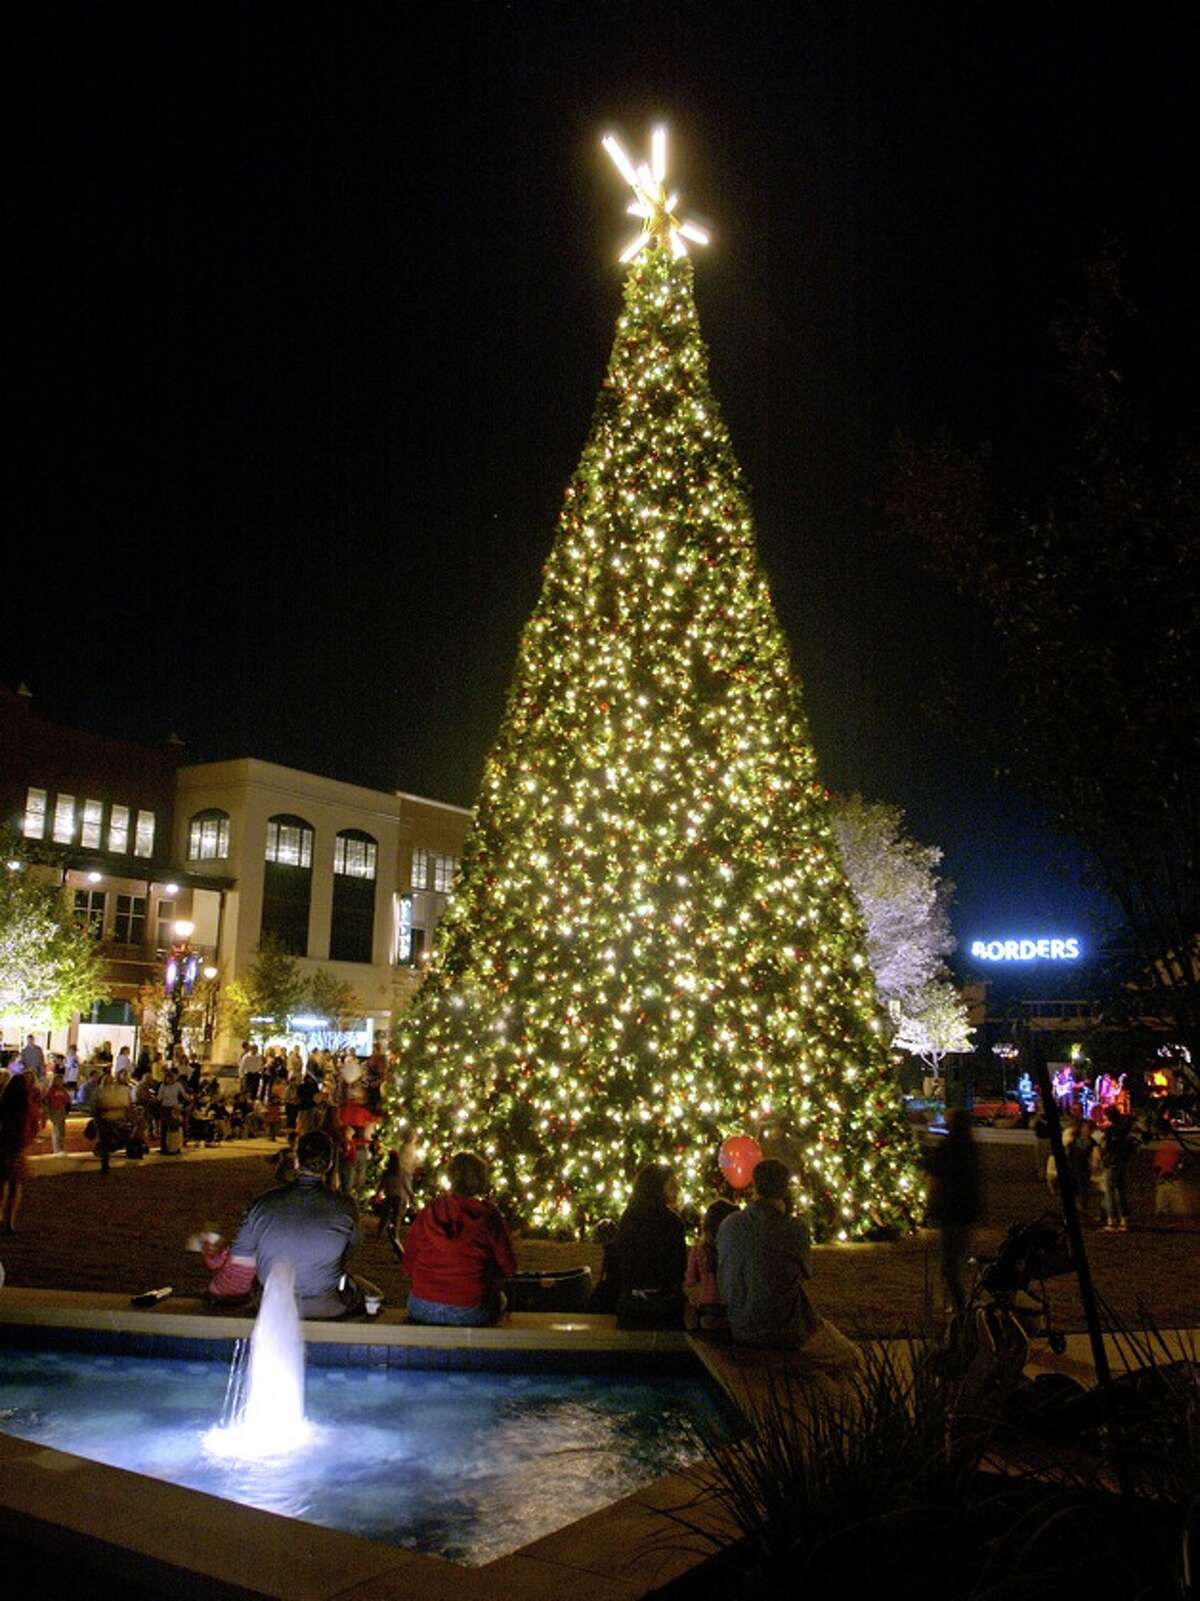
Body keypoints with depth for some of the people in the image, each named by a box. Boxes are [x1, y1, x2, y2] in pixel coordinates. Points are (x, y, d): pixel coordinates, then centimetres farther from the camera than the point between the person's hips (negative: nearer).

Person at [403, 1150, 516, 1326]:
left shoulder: (426, 1213, -4)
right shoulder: (488, 1216, -10)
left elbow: (408, 1261, 5)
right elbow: (508, 1267, -2)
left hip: (422, 1311, 2)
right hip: (469, 1312, -2)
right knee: (500, 1299, 27)